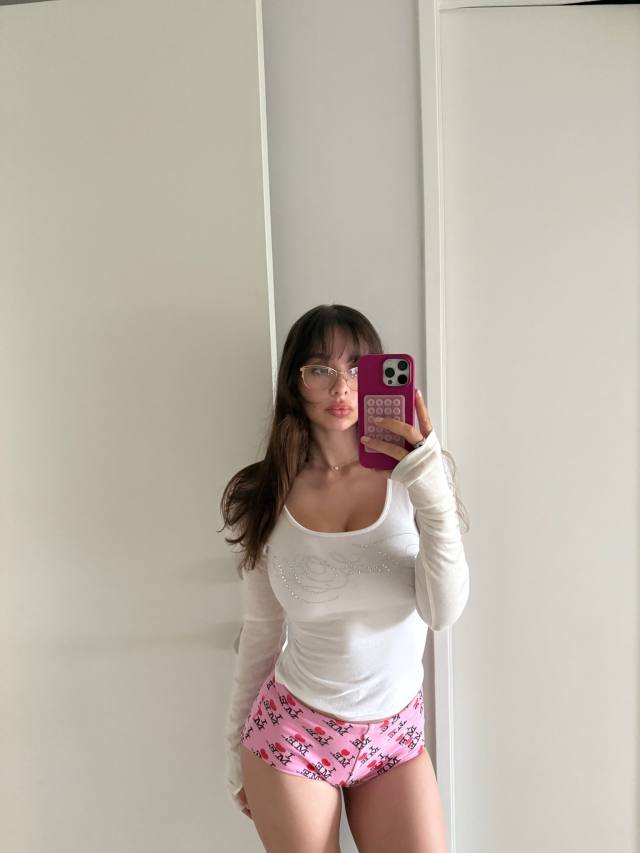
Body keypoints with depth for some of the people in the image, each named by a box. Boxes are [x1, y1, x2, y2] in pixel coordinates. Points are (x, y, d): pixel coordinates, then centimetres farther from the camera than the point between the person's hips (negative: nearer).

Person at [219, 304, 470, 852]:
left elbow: (444, 612, -20)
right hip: (292, 733, 0)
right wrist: (237, 750, 9)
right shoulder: (270, 497, -9)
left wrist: (432, 489, -31)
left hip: (397, 733, 0)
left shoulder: (410, 477, -12)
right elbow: (260, 632, 1)